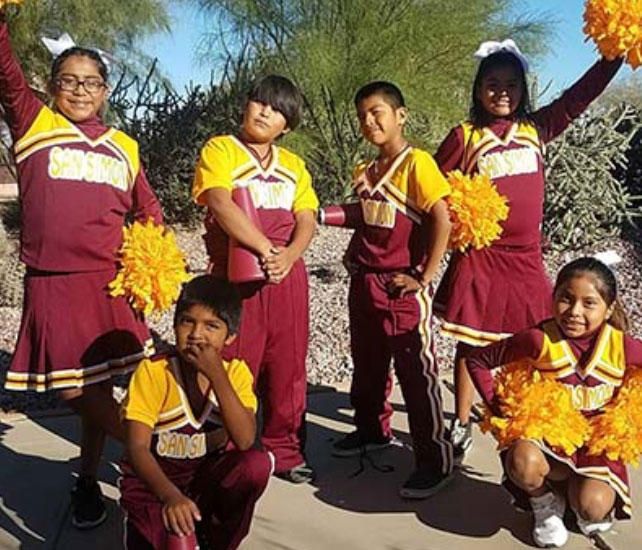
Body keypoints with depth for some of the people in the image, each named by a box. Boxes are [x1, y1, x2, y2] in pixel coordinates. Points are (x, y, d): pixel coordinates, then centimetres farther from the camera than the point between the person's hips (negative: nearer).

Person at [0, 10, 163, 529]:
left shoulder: (124, 146, 14)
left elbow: (148, 209, 21)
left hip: (111, 285, 2)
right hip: (51, 286, -2)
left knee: (97, 389, 7)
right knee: (78, 393, -3)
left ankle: (88, 479, 28)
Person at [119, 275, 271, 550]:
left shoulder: (236, 373, -9)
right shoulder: (153, 371, -17)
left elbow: (245, 441, -23)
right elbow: (137, 448, -23)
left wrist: (216, 375, -30)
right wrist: (170, 496, -40)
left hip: (211, 477, 3)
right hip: (155, 479, -3)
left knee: (258, 464, -26)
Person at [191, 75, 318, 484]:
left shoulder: (293, 165, 15)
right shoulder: (220, 150, 0)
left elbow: (307, 220, 4)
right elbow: (222, 206, -15)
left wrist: (289, 256, -17)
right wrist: (267, 250, -22)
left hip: (287, 276, 4)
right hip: (236, 275, -4)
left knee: (288, 366, 9)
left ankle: (284, 450, 23)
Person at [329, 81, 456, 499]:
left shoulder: (417, 163, -12)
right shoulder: (365, 172, 11)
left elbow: (442, 222, -18)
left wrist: (424, 278, -18)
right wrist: (355, 253, 5)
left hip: (403, 288, -8)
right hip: (365, 282, 8)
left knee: (417, 374, -3)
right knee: (367, 366, 19)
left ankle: (435, 461, 6)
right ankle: (372, 431, 39)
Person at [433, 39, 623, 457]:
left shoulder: (536, 128, 6)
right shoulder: (464, 137, -2)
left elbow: (582, 94, 4)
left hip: (526, 256, 3)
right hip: (478, 257, -2)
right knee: (470, 342, 5)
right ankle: (462, 423, 19)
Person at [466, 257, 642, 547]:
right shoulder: (539, 341, -18)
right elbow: (477, 360, -8)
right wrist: (497, 404, -12)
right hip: (546, 431, -1)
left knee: (594, 508, -26)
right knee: (523, 463, -36)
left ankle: (575, 487, 15)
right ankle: (545, 504, 2)